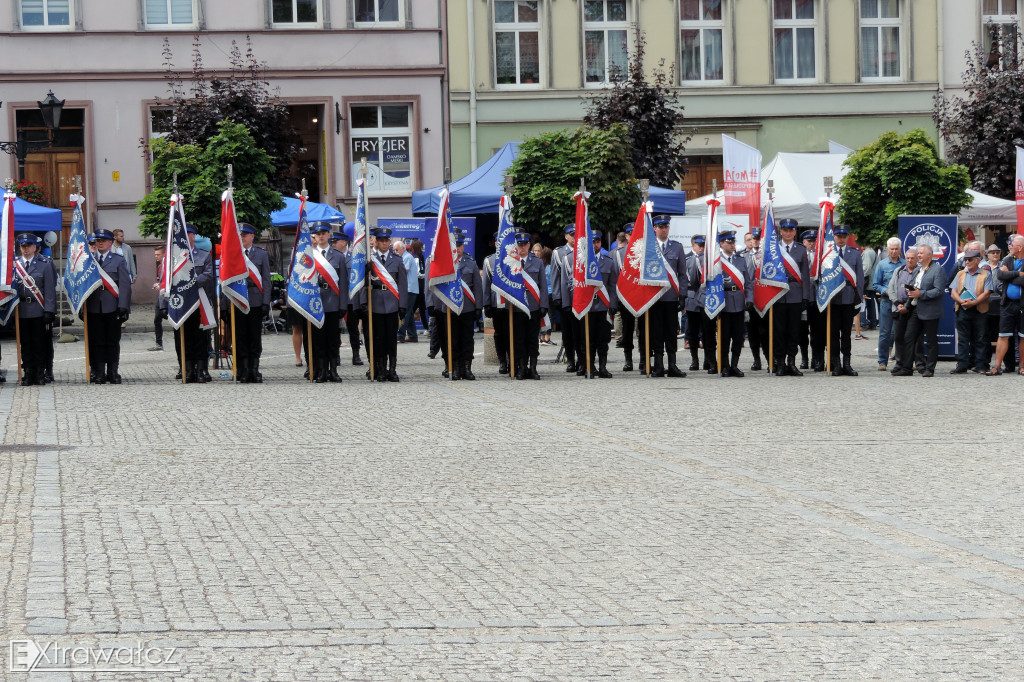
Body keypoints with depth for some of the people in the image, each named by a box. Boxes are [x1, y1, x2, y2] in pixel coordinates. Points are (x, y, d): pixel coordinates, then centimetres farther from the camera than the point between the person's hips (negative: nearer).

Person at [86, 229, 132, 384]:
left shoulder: (119, 260, 6)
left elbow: (125, 285, 0)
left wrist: (123, 307, -9)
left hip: (112, 308, -1)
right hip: (93, 309, 1)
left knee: (113, 341, 3)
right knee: (96, 342, 1)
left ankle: (112, 372, 10)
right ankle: (99, 373, 5)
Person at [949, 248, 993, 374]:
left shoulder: (986, 275, 4)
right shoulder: (960, 274, 15)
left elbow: (987, 293, -7)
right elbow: (953, 292, 7)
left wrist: (973, 302, -18)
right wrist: (962, 301, -13)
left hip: (979, 311, -3)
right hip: (962, 311, 3)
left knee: (979, 340, 1)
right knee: (963, 340, 2)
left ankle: (980, 366, 5)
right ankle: (962, 366, 4)